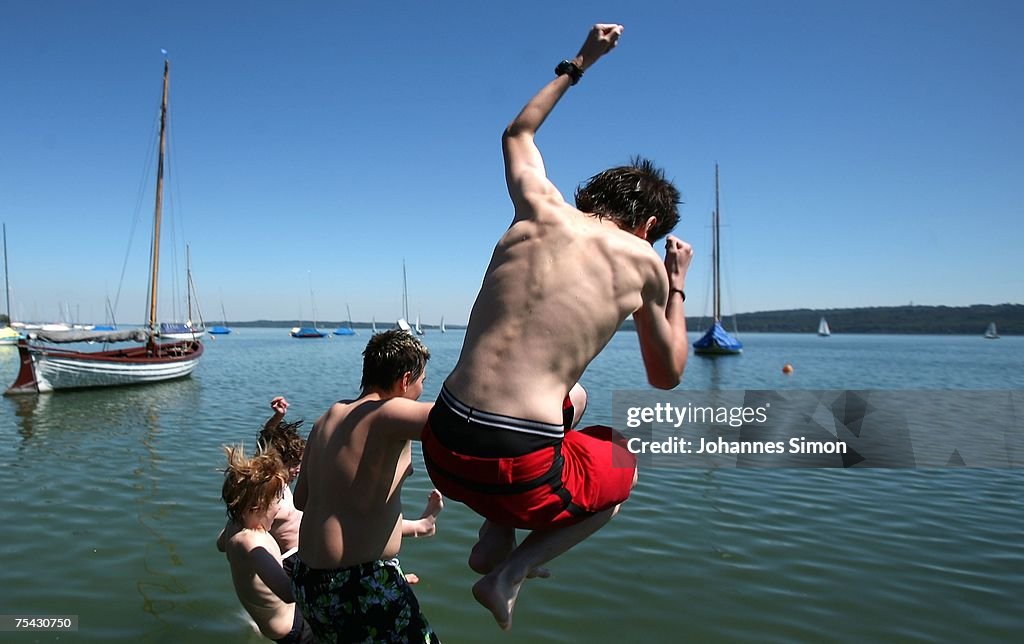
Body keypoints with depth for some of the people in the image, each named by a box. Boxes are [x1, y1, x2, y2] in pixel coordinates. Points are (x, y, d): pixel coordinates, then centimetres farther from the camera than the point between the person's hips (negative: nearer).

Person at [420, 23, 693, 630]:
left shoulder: (541, 209, 8)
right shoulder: (645, 262, 1)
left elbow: (518, 134, 32)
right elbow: (667, 378, 16)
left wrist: (578, 64, 40)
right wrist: (677, 285, 26)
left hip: (443, 448, 5)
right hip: (519, 471, -5)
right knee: (623, 470, 31)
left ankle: (494, 542, 25)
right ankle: (510, 573, 13)